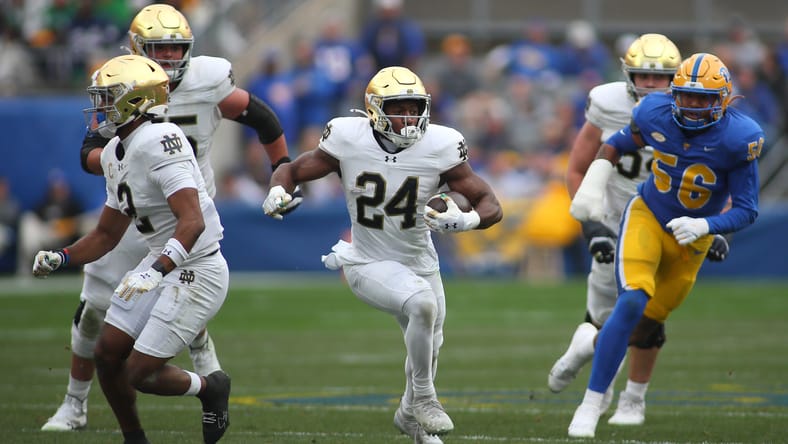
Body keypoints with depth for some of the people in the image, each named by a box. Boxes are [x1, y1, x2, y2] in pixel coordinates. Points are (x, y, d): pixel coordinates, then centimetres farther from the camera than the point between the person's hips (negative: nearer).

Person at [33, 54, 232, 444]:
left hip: (196, 271, -9)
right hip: (162, 263, 9)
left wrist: (156, 272, -42)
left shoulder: (159, 142, -23)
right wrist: (61, 258, 1)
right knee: (108, 355, 9)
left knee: (139, 374, -7)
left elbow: (193, 221, -32)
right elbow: (107, 234, 17)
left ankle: (210, 388, 20)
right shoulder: (116, 152, 8)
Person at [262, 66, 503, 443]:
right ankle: (423, 398, -11)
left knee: (428, 346, 21)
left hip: (419, 263, 4)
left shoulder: (439, 147, -16)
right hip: (368, 265, -4)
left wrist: (466, 221, -36)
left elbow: (491, 205, -14)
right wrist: (277, 192, -27)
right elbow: (292, 170, -4)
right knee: (422, 304, -32)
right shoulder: (349, 141, -17)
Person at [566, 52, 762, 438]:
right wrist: (592, 187, -10)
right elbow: (616, 146, 4)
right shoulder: (656, 115, -17)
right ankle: (590, 405, -20)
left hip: (691, 238, 1)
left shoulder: (738, 139, -23)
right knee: (632, 302, -23)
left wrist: (705, 227, -34)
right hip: (647, 217, -1)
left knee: (647, 322, 13)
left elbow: (746, 210, -18)